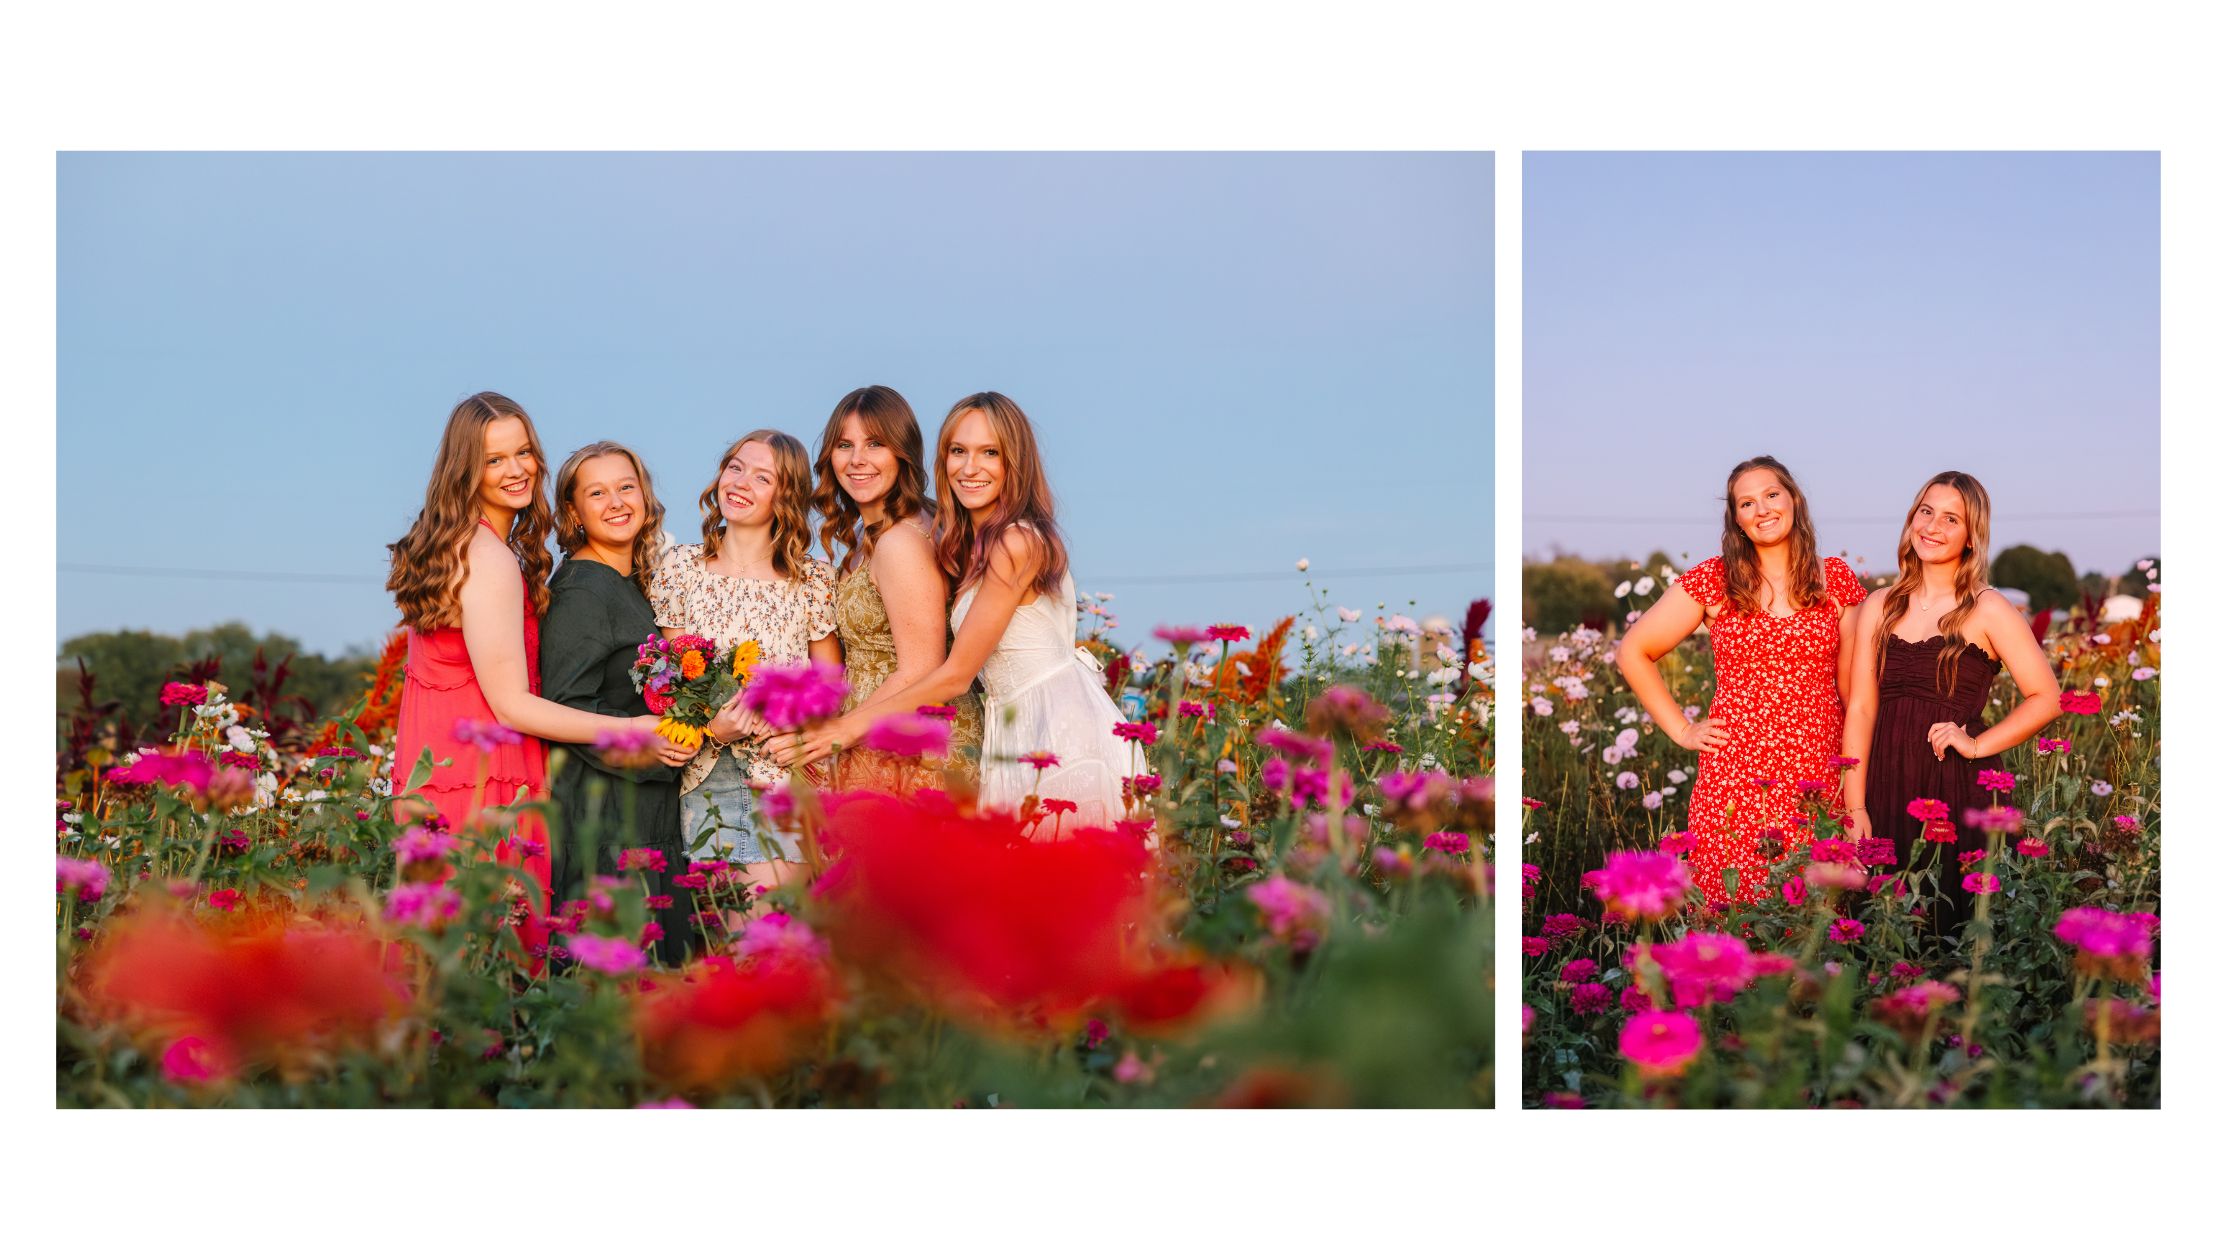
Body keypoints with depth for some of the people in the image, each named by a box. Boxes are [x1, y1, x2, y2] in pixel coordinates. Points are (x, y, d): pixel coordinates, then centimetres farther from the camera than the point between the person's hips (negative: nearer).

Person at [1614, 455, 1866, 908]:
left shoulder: (1836, 580, 7)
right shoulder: (1713, 580, 3)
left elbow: (1854, 683, 11)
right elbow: (1633, 652, 7)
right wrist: (1681, 729, 2)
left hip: (1818, 780, 1)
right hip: (1734, 777, -1)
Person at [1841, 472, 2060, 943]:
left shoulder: (1989, 611, -2)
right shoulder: (1880, 606, 8)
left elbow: (2046, 698, -3)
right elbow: (1860, 708, 4)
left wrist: (1978, 746, -8)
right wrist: (1855, 807, -2)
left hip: (1956, 786, -3)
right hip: (1885, 785, 3)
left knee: (1948, 917, 1)